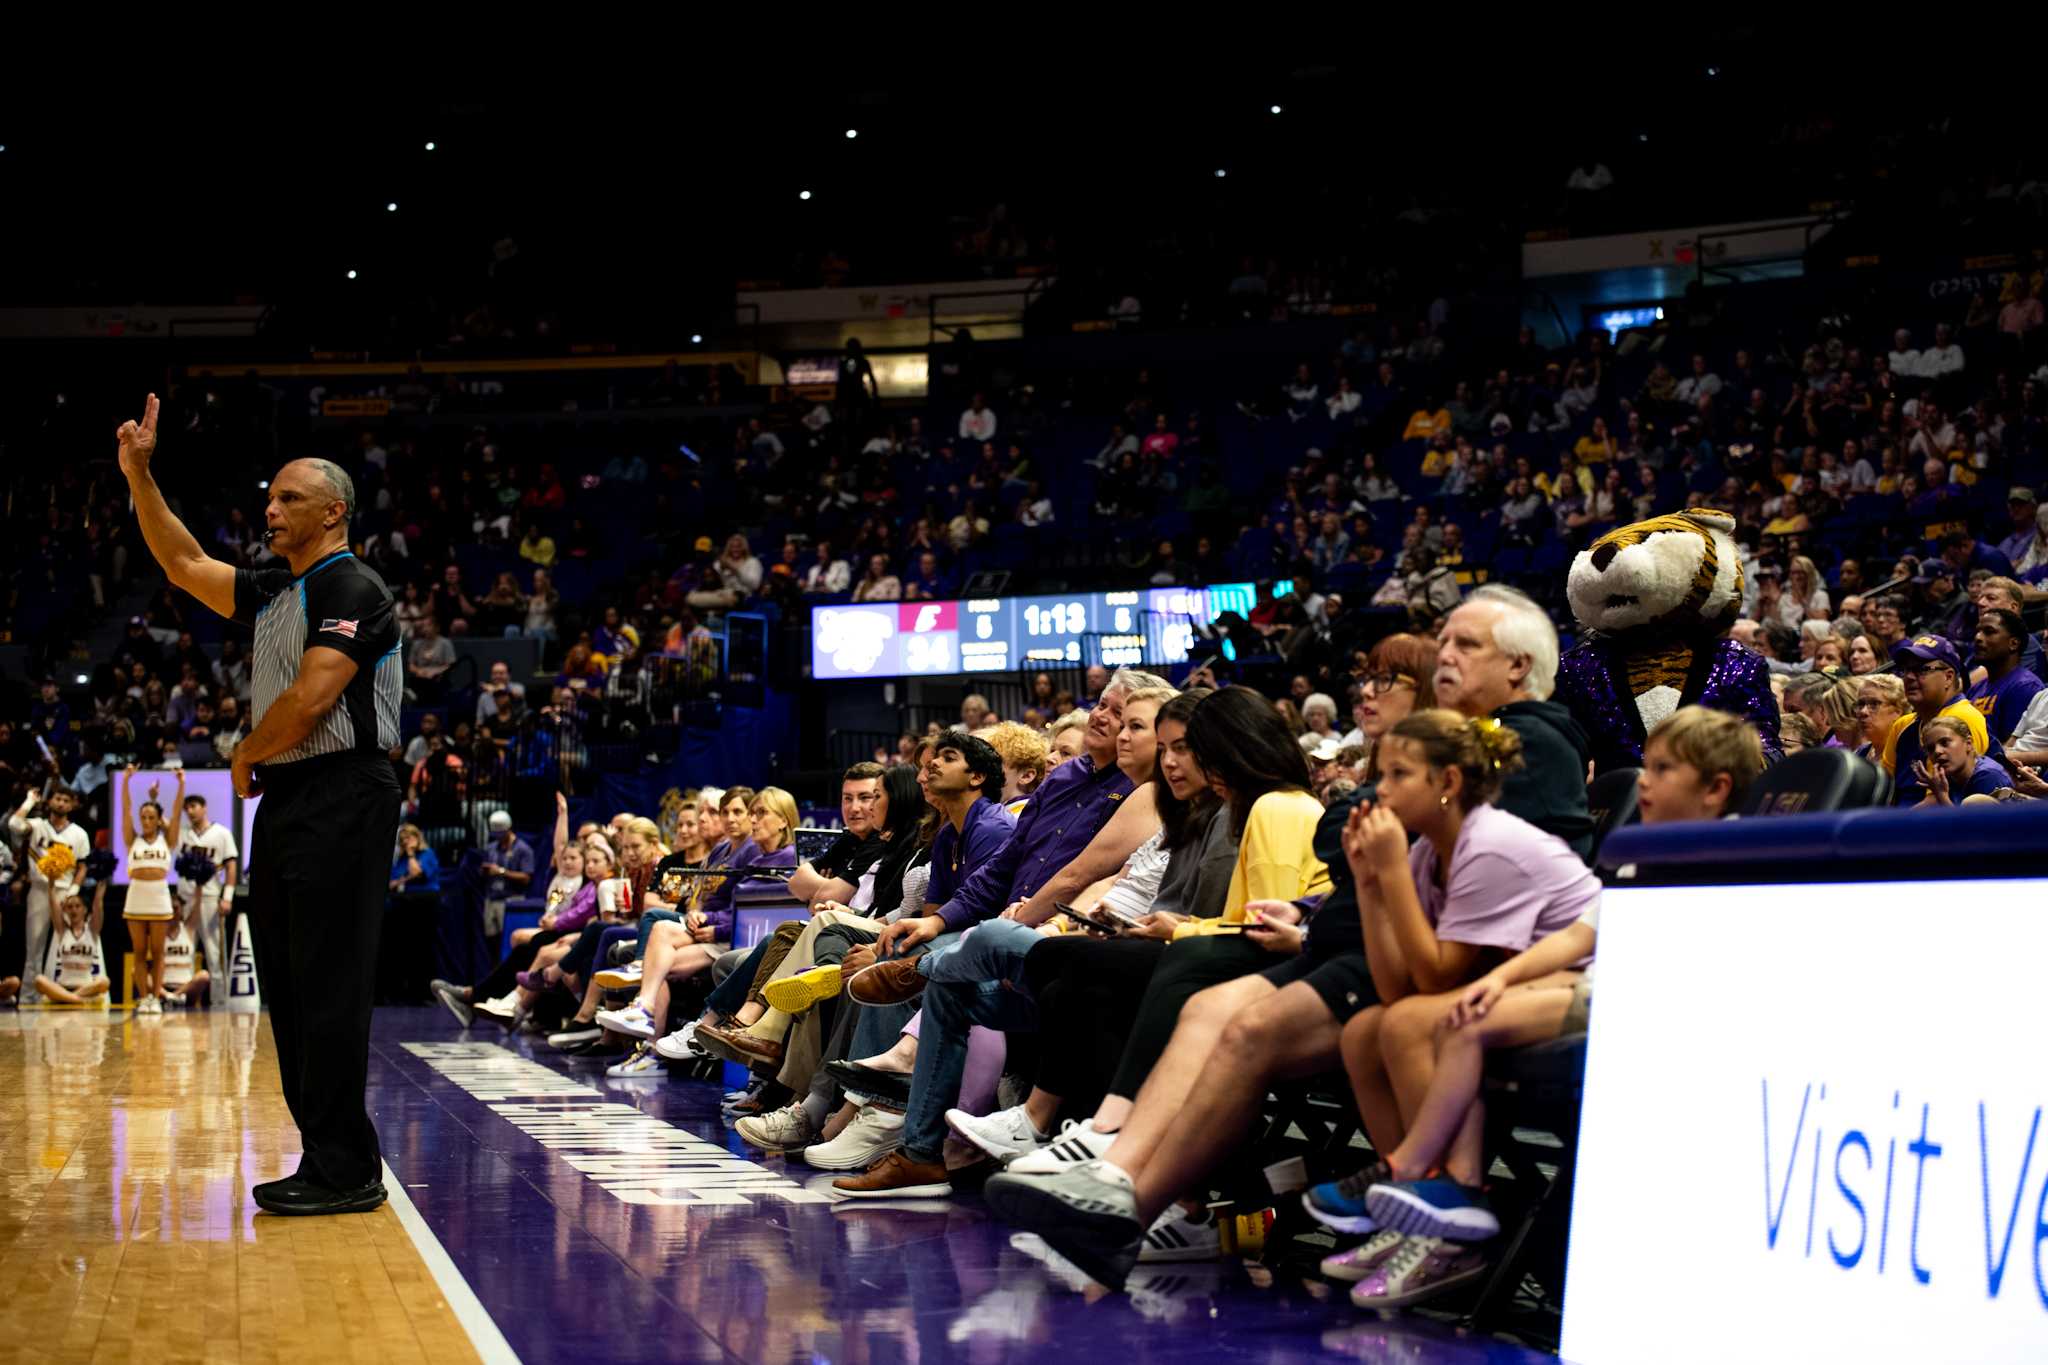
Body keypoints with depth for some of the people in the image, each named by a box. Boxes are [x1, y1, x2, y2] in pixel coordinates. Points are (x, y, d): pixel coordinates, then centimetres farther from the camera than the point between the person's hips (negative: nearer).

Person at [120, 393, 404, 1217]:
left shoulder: (351, 590, -11)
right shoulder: (274, 592, 18)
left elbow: (309, 701, -19)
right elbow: (184, 566, 25)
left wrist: (245, 759, -3)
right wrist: (139, 477, 17)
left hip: (340, 800, -10)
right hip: (286, 804, 10)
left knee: (328, 990, -10)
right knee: (289, 989, 10)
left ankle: (348, 1172, -6)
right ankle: (325, 1162, 16)